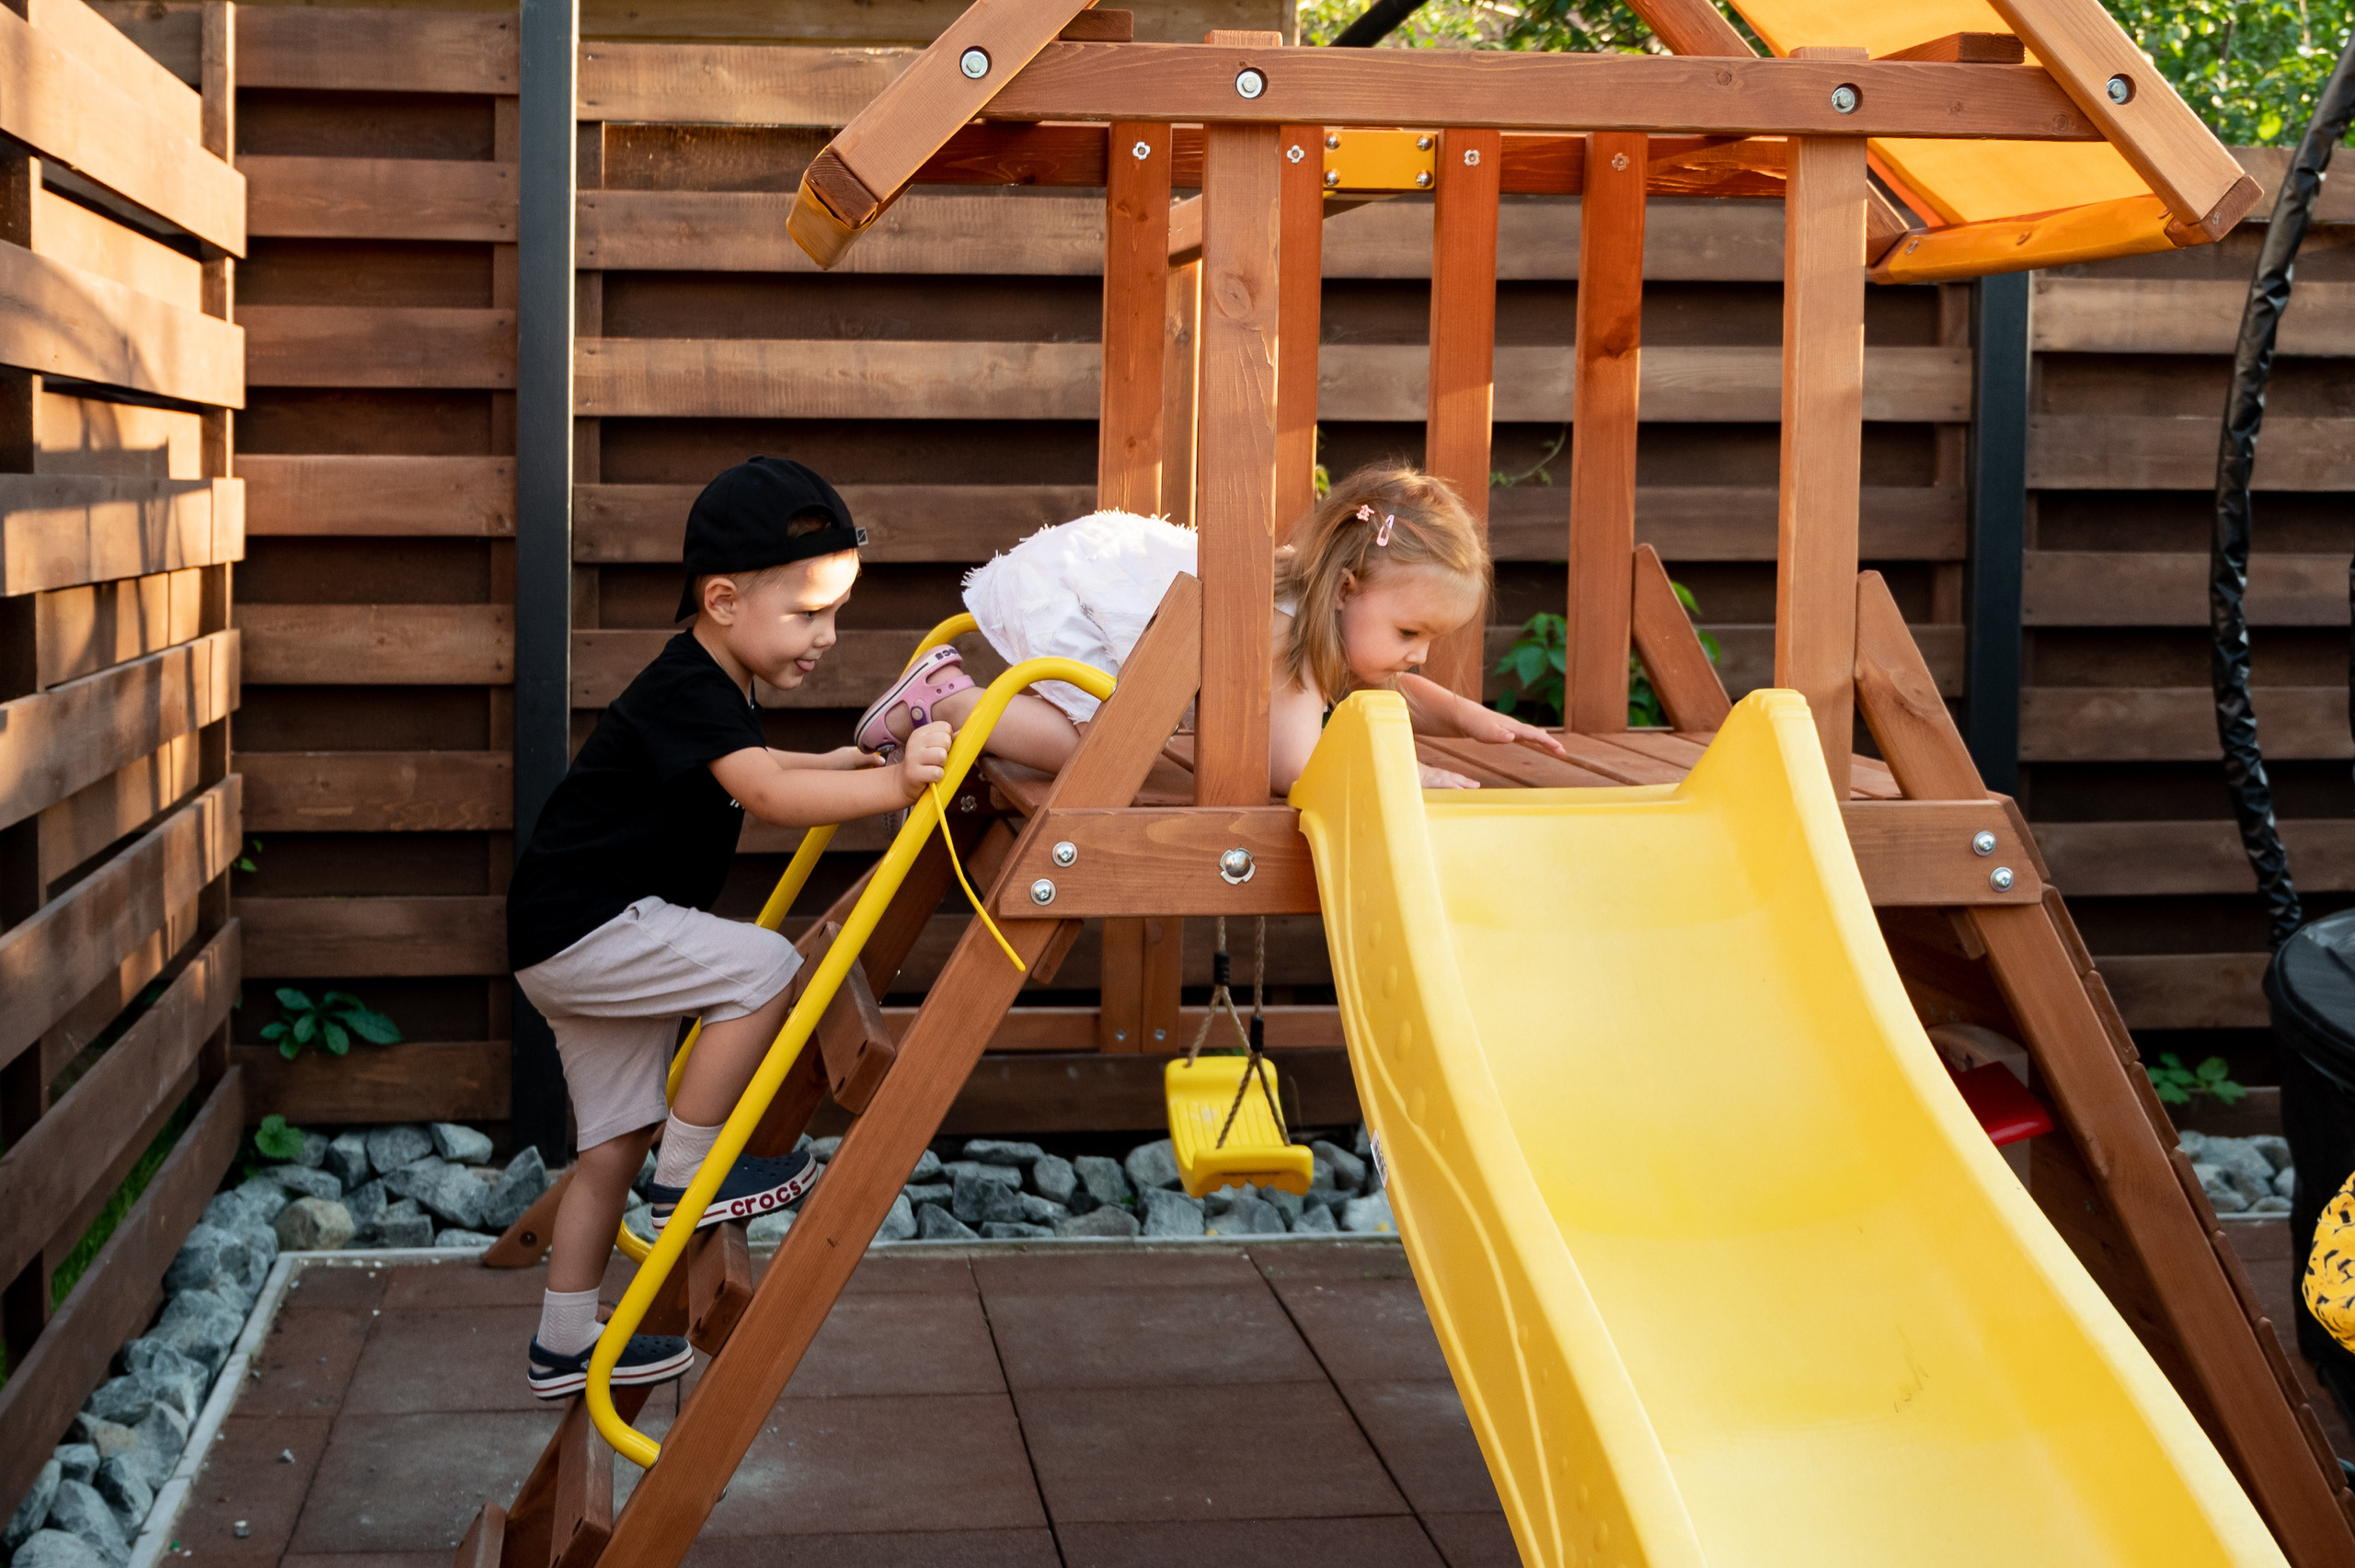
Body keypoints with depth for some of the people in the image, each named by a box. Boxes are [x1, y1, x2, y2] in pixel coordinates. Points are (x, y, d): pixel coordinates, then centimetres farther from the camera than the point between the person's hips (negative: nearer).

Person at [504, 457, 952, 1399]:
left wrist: (848, 761, 25)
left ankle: (564, 1345, 24)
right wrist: (894, 786, -46)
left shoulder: (712, 692, 11)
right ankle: (685, 1177, -10)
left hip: (585, 942, 10)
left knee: (616, 1142, 13)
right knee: (766, 967, -22)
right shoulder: (688, 692, -22)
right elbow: (771, 796, -38)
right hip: (581, 928, -10)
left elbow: (752, 770, 34)